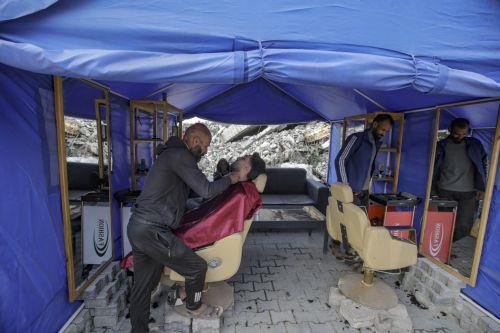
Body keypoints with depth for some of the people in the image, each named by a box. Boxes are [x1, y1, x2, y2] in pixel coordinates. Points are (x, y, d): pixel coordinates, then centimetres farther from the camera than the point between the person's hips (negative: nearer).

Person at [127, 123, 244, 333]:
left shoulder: (172, 154, 19)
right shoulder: (180, 155, -14)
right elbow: (206, 191, -18)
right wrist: (230, 179, -3)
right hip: (152, 231, -10)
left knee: (142, 287, 18)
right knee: (197, 267, 4)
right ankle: (194, 307, 29)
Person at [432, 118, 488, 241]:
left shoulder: (475, 144, 6)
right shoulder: (442, 145, 3)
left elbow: (483, 164, 11)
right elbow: (434, 167, 8)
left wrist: (481, 187, 2)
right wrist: (433, 188, 6)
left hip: (468, 192, 1)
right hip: (445, 191, -1)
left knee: (464, 225, 1)